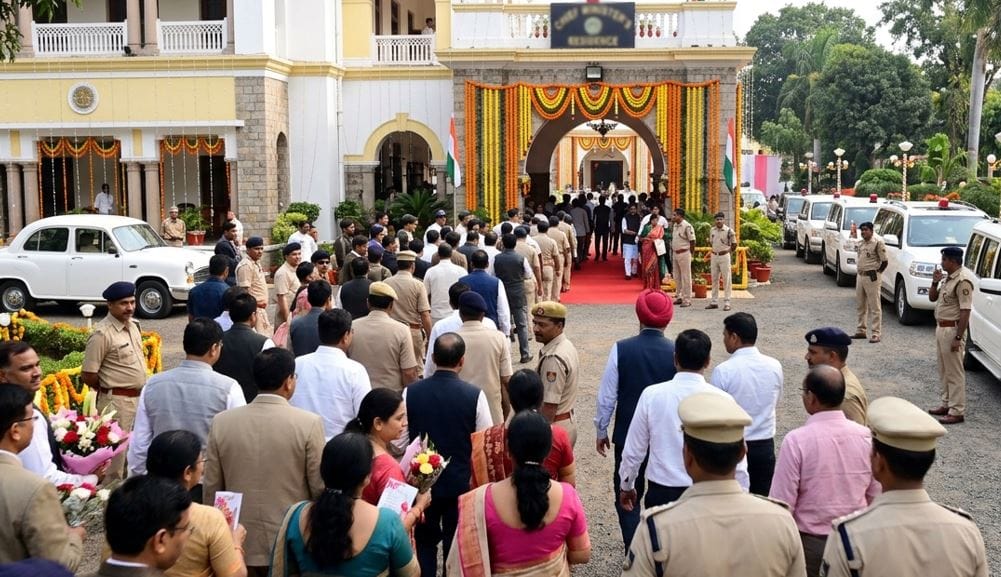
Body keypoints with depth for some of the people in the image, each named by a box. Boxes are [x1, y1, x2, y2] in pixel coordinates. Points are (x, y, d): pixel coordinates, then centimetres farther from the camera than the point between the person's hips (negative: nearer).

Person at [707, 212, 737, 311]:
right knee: (714, 279, 10)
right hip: (714, 256, 5)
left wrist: (728, 252, 1)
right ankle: (714, 302, 17)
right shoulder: (712, 230, 6)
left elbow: (734, 244, -1)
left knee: (726, 279, -2)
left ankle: (727, 302, 1)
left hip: (724, 256, -5)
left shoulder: (729, 231, -9)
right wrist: (714, 251, 13)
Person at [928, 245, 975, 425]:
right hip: (941, 328, 10)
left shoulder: (963, 280, -19)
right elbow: (932, 298, 19)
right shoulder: (948, 278, 11)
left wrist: (958, 338, -23)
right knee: (944, 371, 17)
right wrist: (935, 282, 0)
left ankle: (957, 411, 2)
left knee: (954, 372, -4)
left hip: (952, 330, -10)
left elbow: (965, 312, -22)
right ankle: (947, 404, 28)